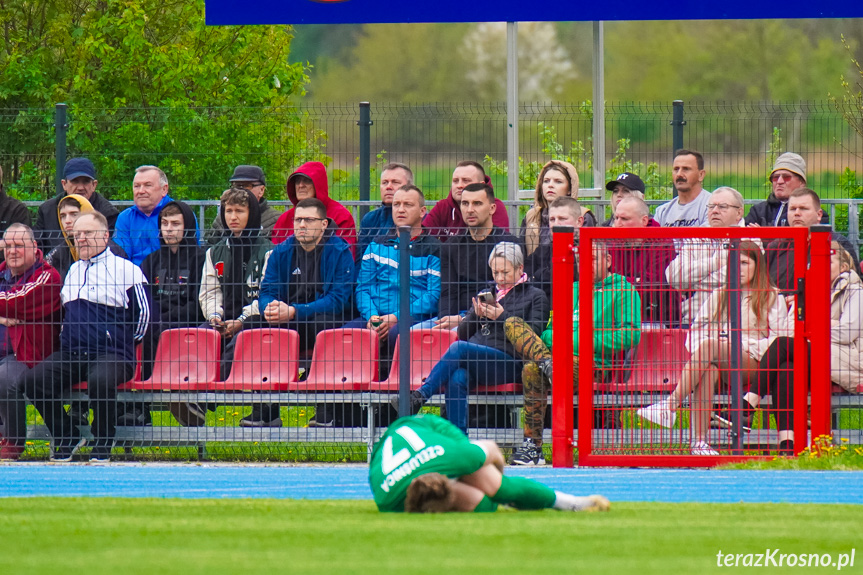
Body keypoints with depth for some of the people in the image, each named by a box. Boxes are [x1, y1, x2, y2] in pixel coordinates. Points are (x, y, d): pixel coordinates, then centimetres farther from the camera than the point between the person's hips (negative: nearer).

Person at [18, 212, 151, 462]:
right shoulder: (72, 271, 23)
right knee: (32, 381, -19)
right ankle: (67, 438, -2)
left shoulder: (125, 269, 2)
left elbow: (143, 311, 2)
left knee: (100, 380, -40)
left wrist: (127, 344, 4)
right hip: (71, 354, 6)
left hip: (112, 354, -6)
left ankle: (103, 443, -14)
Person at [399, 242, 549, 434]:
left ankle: (419, 397, -34)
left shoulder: (535, 296, 14)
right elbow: (462, 333, 26)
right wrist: (477, 316, 6)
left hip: (509, 364, -4)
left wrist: (502, 317, -7)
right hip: (474, 361, 5)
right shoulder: (485, 295, 30)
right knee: (457, 379, -33)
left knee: (458, 348, -31)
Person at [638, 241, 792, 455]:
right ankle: (698, 440, -49)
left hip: (753, 366, -3)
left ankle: (672, 404, -46)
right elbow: (697, 329, 19)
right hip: (718, 360, 3)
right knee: (709, 369, -38)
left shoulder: (772, 298, 14)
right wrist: (698, 352, -3)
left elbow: (780, 338, 3)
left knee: (710, 346, -35)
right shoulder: (718, 296, 27)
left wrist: (749, 350, -11)